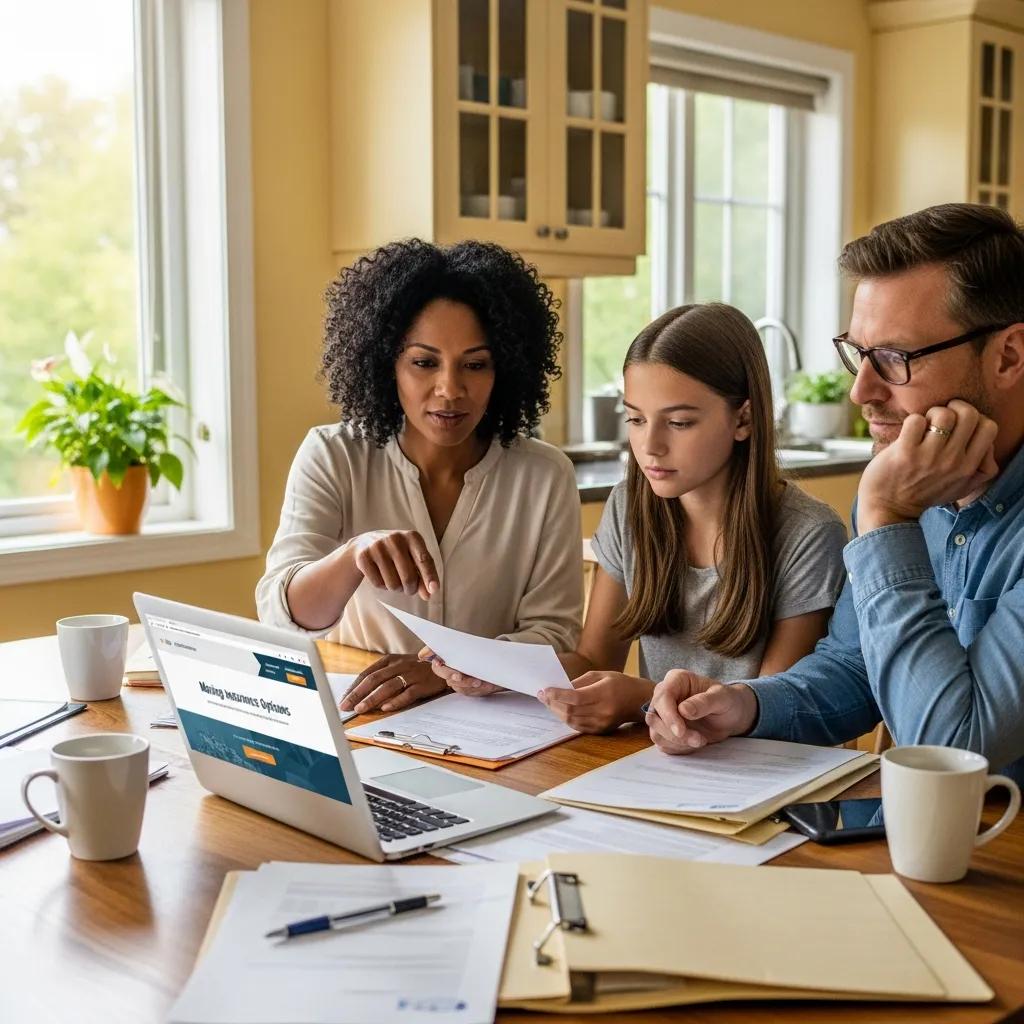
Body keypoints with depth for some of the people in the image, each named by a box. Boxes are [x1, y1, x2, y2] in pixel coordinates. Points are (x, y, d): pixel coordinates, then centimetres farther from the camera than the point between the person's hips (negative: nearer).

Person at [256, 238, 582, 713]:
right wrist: (353, 556, -35)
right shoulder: (331, 457, -4)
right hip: (352, 712, -1)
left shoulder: (545, 475, -3)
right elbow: (281, 615, -14)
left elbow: (553, 633, -4)